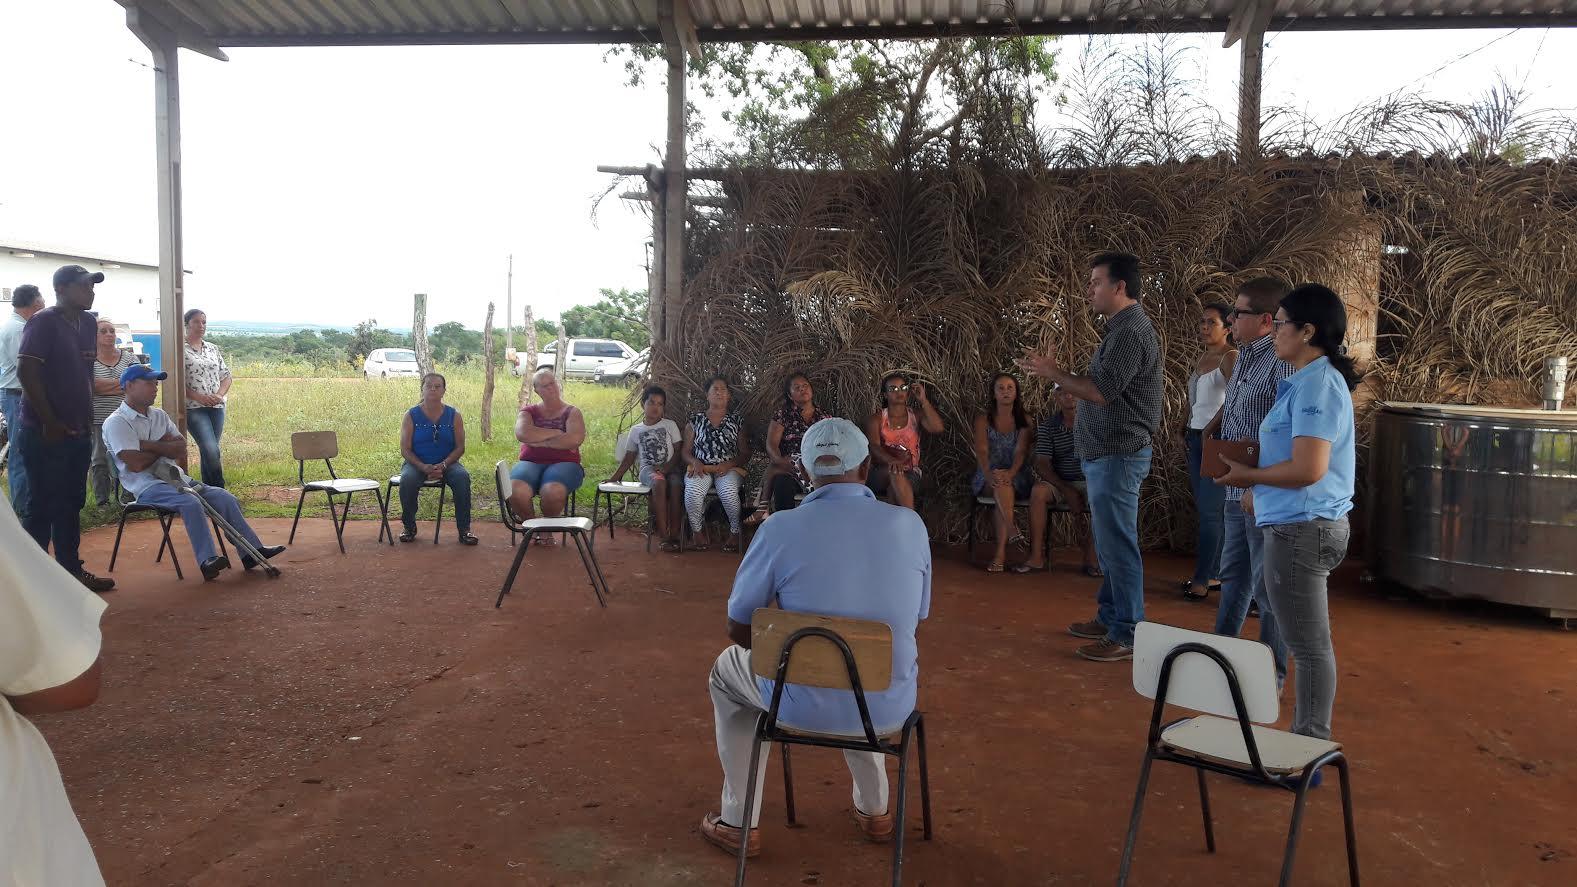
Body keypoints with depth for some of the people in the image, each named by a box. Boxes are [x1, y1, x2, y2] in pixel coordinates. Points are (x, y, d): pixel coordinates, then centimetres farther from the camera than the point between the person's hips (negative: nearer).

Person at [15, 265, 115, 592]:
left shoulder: (87, 323, 11)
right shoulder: (44, 322, -12)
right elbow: (25, 371, -18)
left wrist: (87, 418, 12)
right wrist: (49, 422, -18)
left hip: (78, 432, 8)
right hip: (46, 434, -8)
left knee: (70, 506, 14)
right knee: (42, 507, -2)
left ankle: (71, 571, 22)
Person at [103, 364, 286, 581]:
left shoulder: (159, 415, 18)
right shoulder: (116, 422, -5)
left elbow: (181, 449, 6)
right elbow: (136, 464, -16)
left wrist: (148, 445, -9)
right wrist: (165, 445, -1)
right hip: (147, 486, -8)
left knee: (223, 497, -7)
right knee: (190, 502, -33)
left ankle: (252, 550, -6)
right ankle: (207, 561, -34)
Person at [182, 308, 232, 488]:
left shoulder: (213, 348, 13)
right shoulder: (180, 349, -4)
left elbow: (226, 376, 15)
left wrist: (219, 394, -4)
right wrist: (199, 397, -16)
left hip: (217, 407, 5)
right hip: (194, 408, -5)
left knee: (208, 452, 10)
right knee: (211, 451, -17)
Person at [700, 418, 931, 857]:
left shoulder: (780, 528, -14)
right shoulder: (911, 524, -5)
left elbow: (739, 630, -4)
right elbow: (914, 619, 8)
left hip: (803, 706, -3)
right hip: (889, 706, 3)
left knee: (727, 670, 29)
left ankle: (739, 822, 32)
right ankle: (874, 808, 46)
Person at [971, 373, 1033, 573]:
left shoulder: (1024, 421, 8)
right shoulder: (983, 420, 7)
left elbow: (1021, 451, -8)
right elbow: (981, 451, -8)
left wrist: (1010, 473, -29)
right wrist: (989, 474, -29)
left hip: (1017, 478, 0)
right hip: (988, 478, 0)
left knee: (1004, 486, -34)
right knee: (1002, 487, -35)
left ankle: (1001, 551, -38)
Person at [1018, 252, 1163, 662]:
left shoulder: (1131, 332, -18)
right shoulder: (1122, 328, 16)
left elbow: (1101, 392, -23)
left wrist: (1054, 374, -12)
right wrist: (1058, 372, 9)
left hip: (1118, 455, -11)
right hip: (1105, 454, 11)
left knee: (1118, 544, -5)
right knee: (1108, 540, 17)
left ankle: (1126, 635, 3)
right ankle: (1109, 617, 28)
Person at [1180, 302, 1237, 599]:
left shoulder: (1230, 358, -9)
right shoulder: (1201, 359, 15)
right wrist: (1187, 430, 12)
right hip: (1196, 440, 8)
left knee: (1209, 511, -6)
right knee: (1205, 509, 10)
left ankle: (1201, 581, -2)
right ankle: (1216, 575, 16)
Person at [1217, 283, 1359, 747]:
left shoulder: (1317, 384, -17)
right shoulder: (1308, 381, 15)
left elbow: (1308, 469, -24)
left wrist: (1248, 475, -10)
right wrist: (1258, 487, 11)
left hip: (1301, 528, -11)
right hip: (1301, 523, 11)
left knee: (1308, 646, -1)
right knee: (1308, 643, 18)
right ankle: (1309, 738, 29)